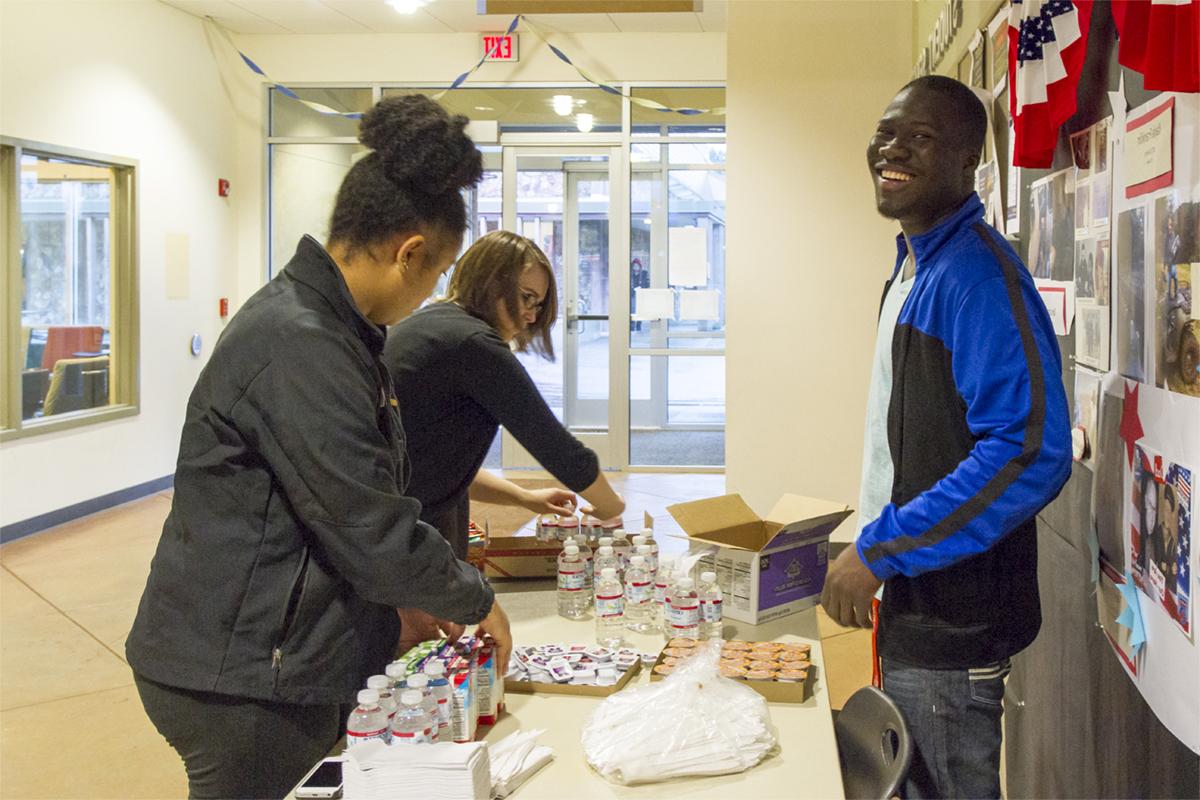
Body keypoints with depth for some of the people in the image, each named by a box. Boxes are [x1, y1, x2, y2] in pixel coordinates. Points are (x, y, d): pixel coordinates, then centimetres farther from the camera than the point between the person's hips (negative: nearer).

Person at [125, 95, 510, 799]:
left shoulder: (326, 326, 8)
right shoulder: (297, 345, -23)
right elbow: (373, 533, -21)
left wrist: (433, 594, 12)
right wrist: (475, 600, -5)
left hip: (289, 663, 9)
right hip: (244, 684, -9)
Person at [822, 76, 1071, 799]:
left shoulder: (978, 274, -19)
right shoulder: (915, 265, 12)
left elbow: (1032, 451, -28)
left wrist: (878, 550, -24)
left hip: (952, 628, -9)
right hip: (911, 607, 9)